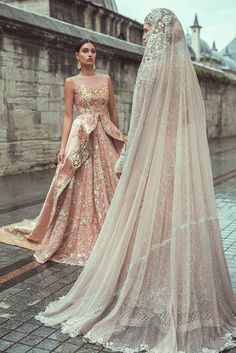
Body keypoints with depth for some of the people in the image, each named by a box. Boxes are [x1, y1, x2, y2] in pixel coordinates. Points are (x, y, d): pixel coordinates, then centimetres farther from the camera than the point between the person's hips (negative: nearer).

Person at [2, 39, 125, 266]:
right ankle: (79, 240, 8)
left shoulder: (106, 79, 11)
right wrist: (63, 146, -10)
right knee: (81, 188, -3)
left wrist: (118, 140, 11)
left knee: (107, 186, 2)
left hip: (105, 138, 3)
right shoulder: (71, 82, 3)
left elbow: (113, 112, 13)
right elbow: (68, 116, -1)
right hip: (82, 137, -3)